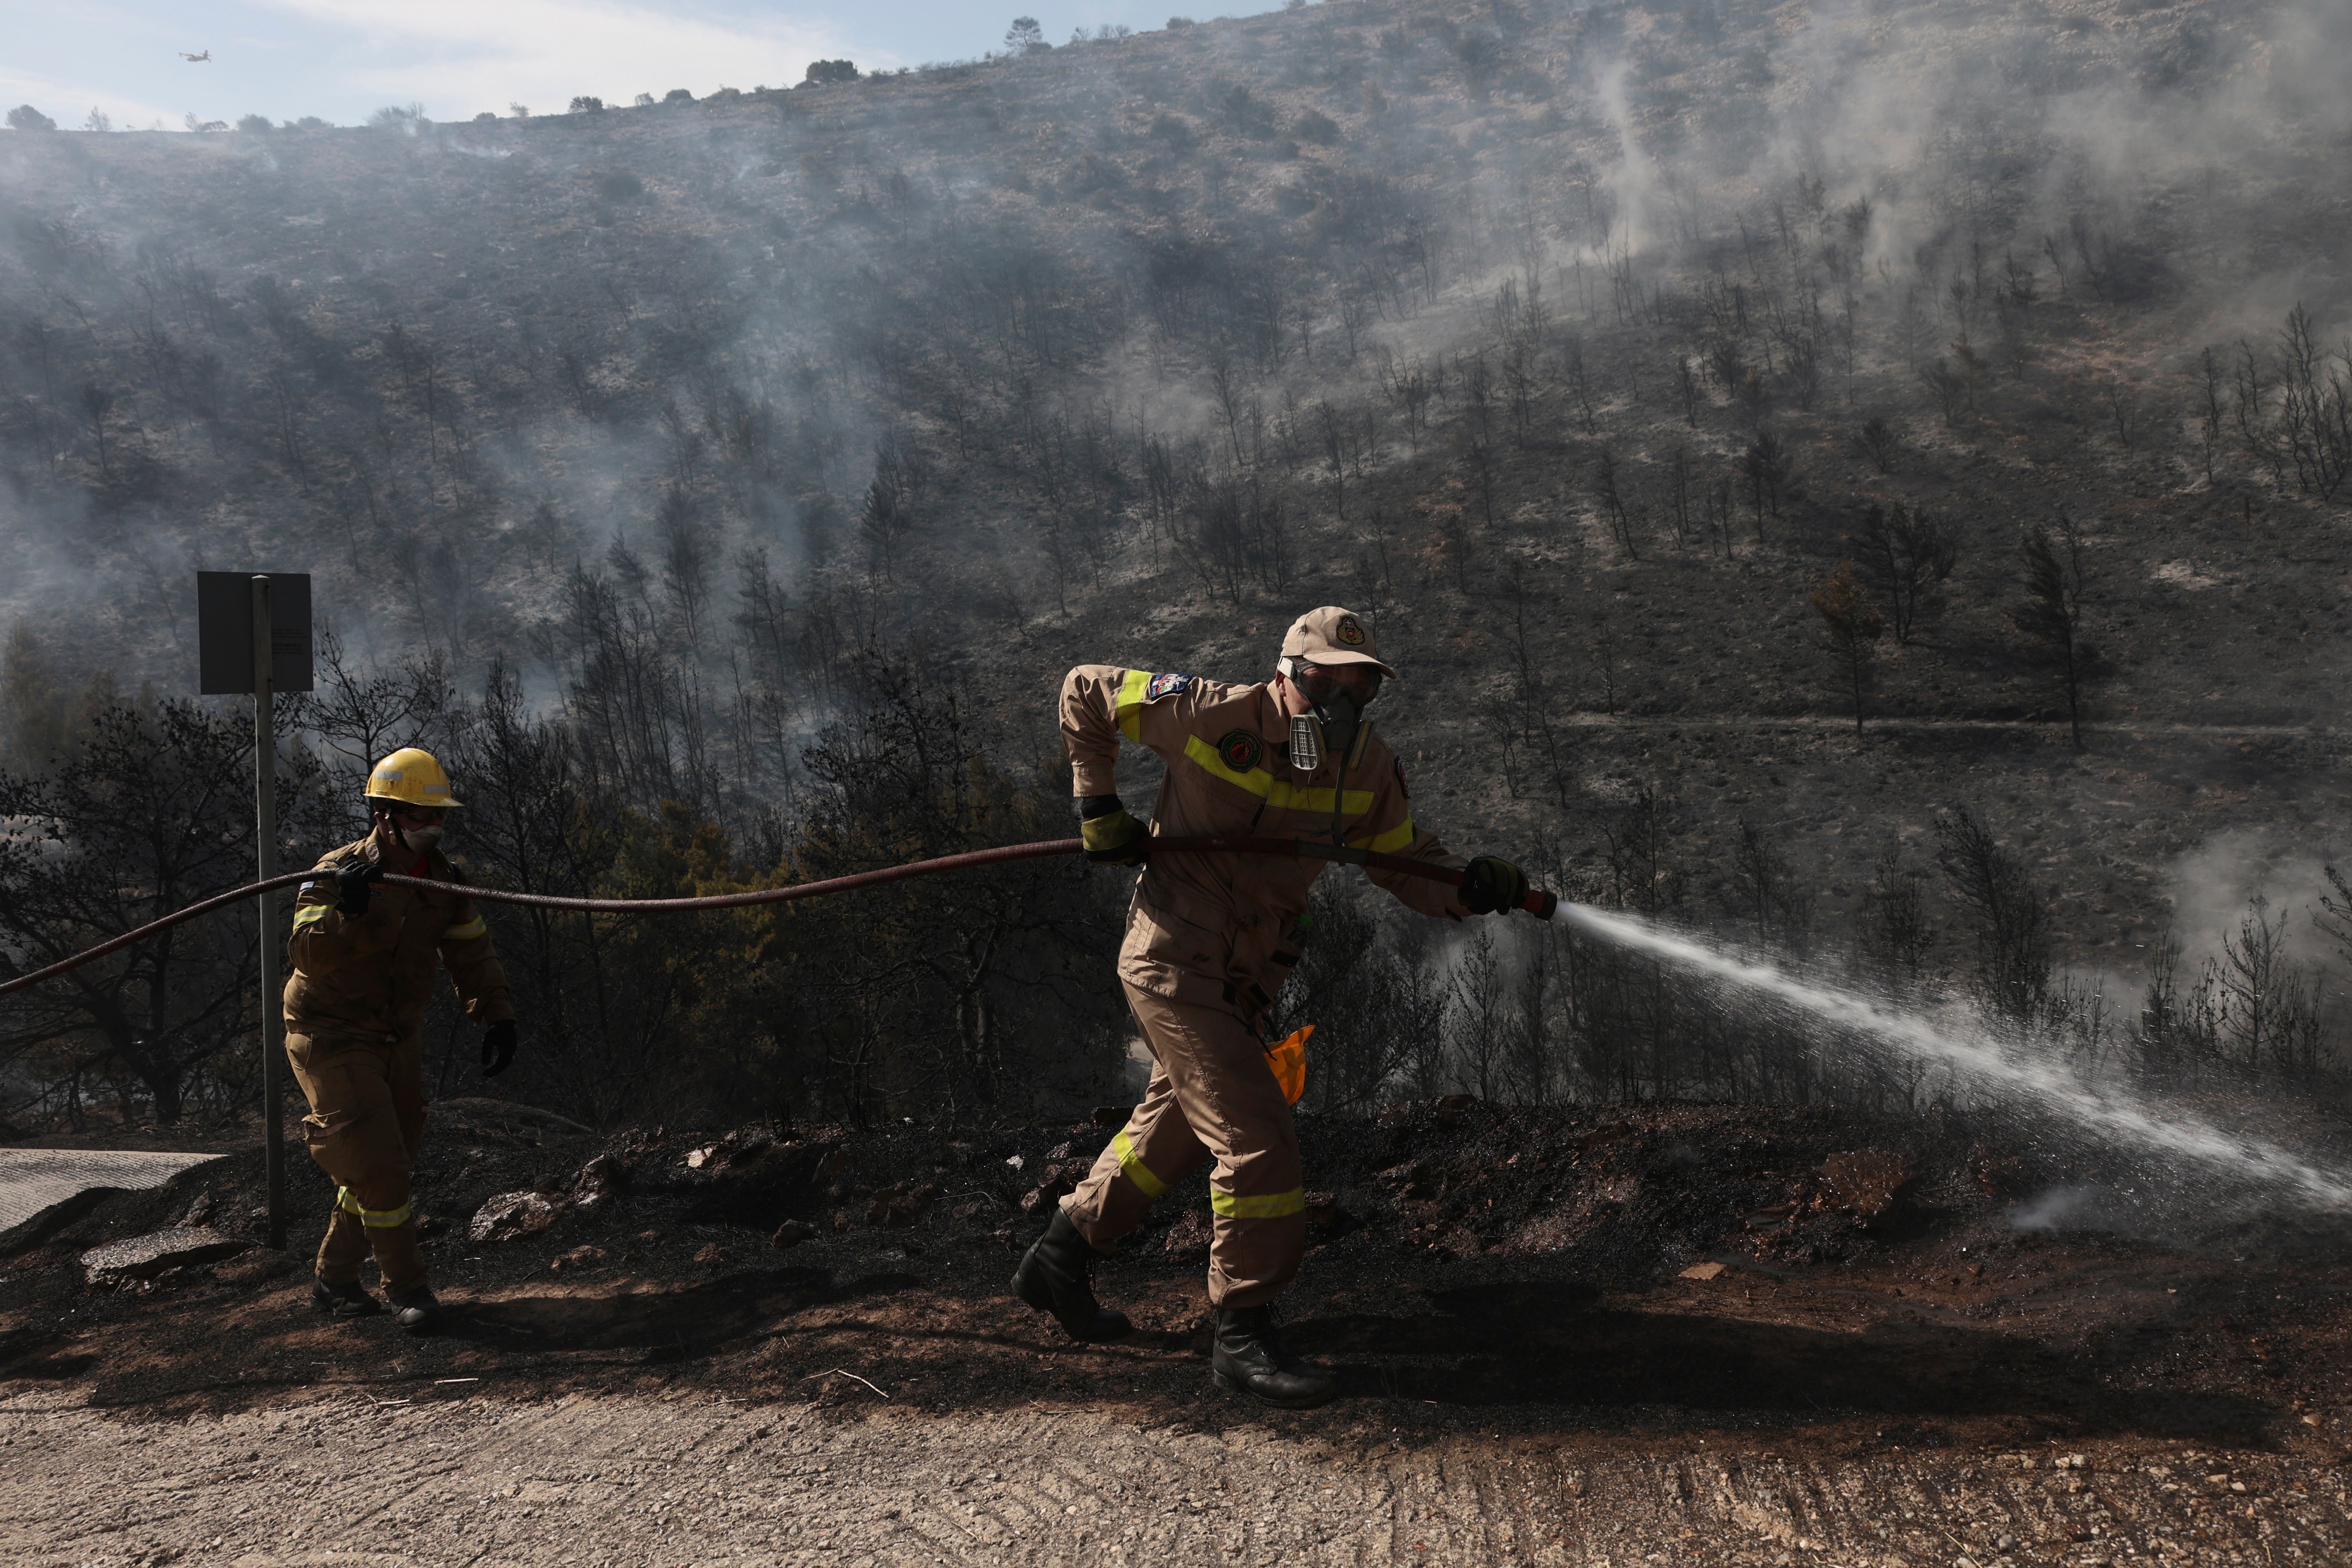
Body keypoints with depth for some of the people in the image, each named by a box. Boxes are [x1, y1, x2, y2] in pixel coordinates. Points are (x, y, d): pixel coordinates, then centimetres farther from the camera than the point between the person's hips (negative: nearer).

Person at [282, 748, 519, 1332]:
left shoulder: (442, 879, -1)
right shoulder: (338, 872, -21)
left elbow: (472, 952, 6)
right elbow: (308, 952, -32)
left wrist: (496, 1017, -4)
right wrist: (346, 910, -50)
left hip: (398, 1041, 7)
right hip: (332, 1037, -7)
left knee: (385, 1162, 11)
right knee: (376, 1162, -13)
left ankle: (333, 1280, 25)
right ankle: (407, 1286, -2)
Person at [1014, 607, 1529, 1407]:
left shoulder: (1370, 768, -2)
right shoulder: (1216, 717, -17)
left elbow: (1409, 863, 5)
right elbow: (1085, 691, -5)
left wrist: (1472, 885, -16)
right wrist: (1099, 807, -7)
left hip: (1244, 978, 8)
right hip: (1176, 962, -8)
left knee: (1180, 1123, 22)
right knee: (1258, 1138, -14)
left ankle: (1061, 1257, 39)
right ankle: (1243, 1334, -4)